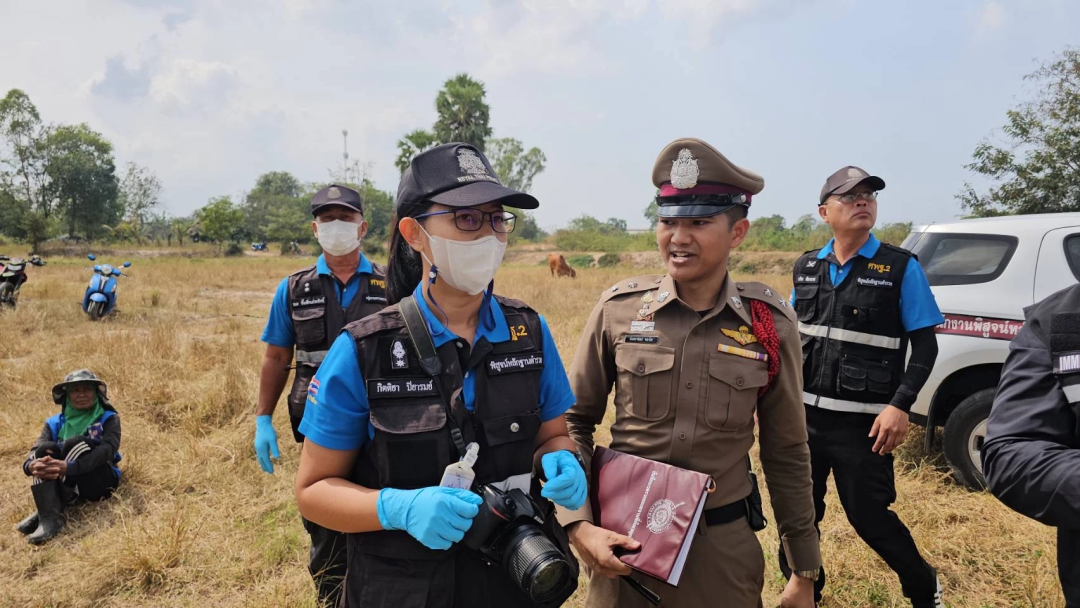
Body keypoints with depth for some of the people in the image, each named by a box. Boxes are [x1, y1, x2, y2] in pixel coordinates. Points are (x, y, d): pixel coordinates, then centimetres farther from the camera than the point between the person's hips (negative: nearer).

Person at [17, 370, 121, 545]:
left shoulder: (109, 419, 2)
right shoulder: (55, 423, 12)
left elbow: (108, 450, -17)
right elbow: (36, 450, -5)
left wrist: (69, 467, -34)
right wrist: (32, 466, -32)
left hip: (99, 482, -3)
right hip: (66, 485, 3)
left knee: (76, 444, -26)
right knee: (46, 449, -22)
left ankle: (45, 511, -30)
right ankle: (49, 516, -38)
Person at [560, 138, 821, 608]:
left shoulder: (770, 323, -7)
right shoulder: (619, 308, -8)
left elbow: (786, 454, 2)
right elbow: (573, 422, 0)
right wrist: (578, 524, -12)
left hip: (725, 548, 1)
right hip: (623, 540, 0)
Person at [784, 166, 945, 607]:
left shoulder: (901, 268, -6)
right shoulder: (806, 268, 6)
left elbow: (925, 344, -6)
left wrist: (900, 405, -17)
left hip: (862, 422, -4)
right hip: (804, 416, 4)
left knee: (869, 517, 6)